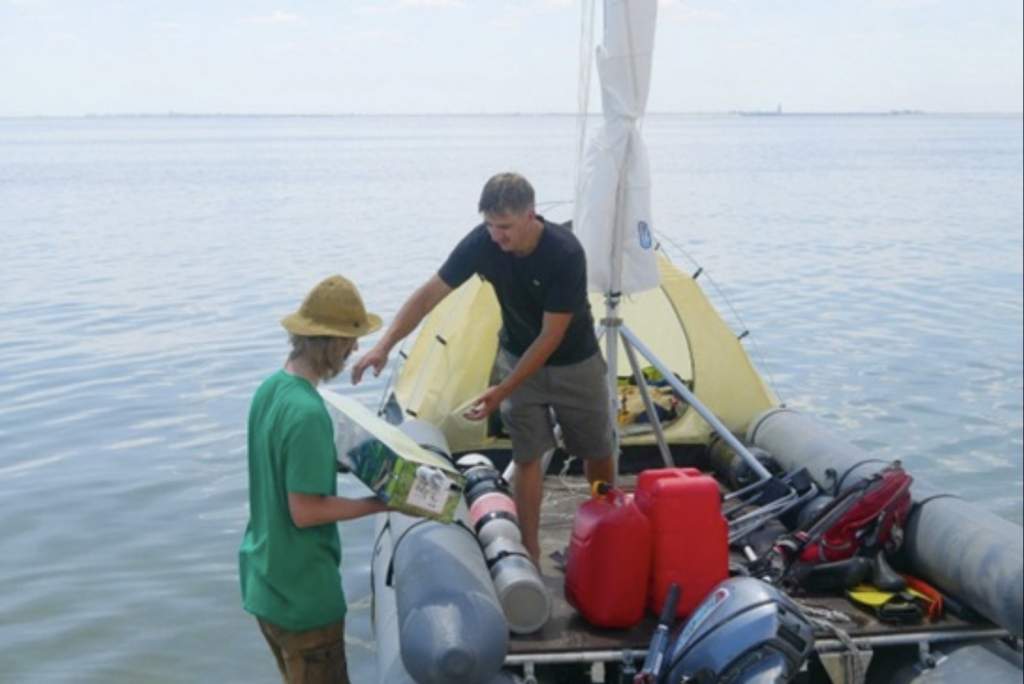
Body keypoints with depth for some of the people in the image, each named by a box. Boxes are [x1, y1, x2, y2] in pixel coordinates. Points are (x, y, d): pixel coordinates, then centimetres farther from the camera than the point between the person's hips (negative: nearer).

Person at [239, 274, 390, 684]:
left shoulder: (270, 387, 0)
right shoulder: (308, 413, -27)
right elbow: (305, 511, -25)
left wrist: (342, 461, 8)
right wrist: (378, 504, -17)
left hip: (264, 581, 9)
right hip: (303, 595, -9)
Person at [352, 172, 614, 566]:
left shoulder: (565, 253, -33)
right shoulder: (482, 243, -23)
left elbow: (551, 337, -29)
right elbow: (430, 295, -18)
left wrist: (501, 392, -29)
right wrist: (384, 345, -28)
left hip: (573, 362, -2)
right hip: (519, 357, 2)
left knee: (596, 452, 12)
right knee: (527, 457, 2)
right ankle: (530, 550, 11)